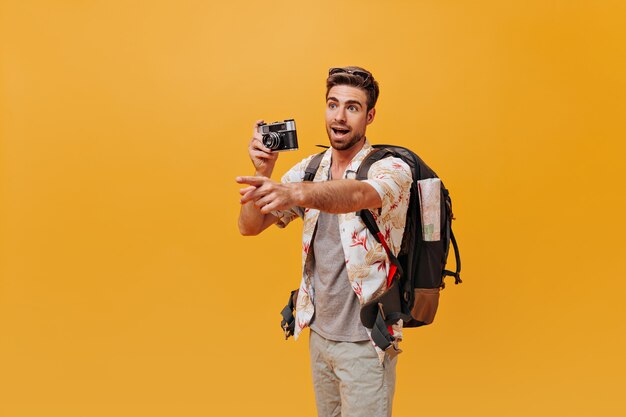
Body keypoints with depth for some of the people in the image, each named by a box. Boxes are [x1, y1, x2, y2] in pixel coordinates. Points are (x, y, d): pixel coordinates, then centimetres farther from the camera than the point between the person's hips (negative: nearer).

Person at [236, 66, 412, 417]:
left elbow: (356, 195, -37)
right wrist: (264, 172, -19)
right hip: (319, 332, 5)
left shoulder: (391, 169, -13)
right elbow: (249, 227, -2)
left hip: (365, 340, -5)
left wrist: (294, 192, -55)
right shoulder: (309, 170, 2)